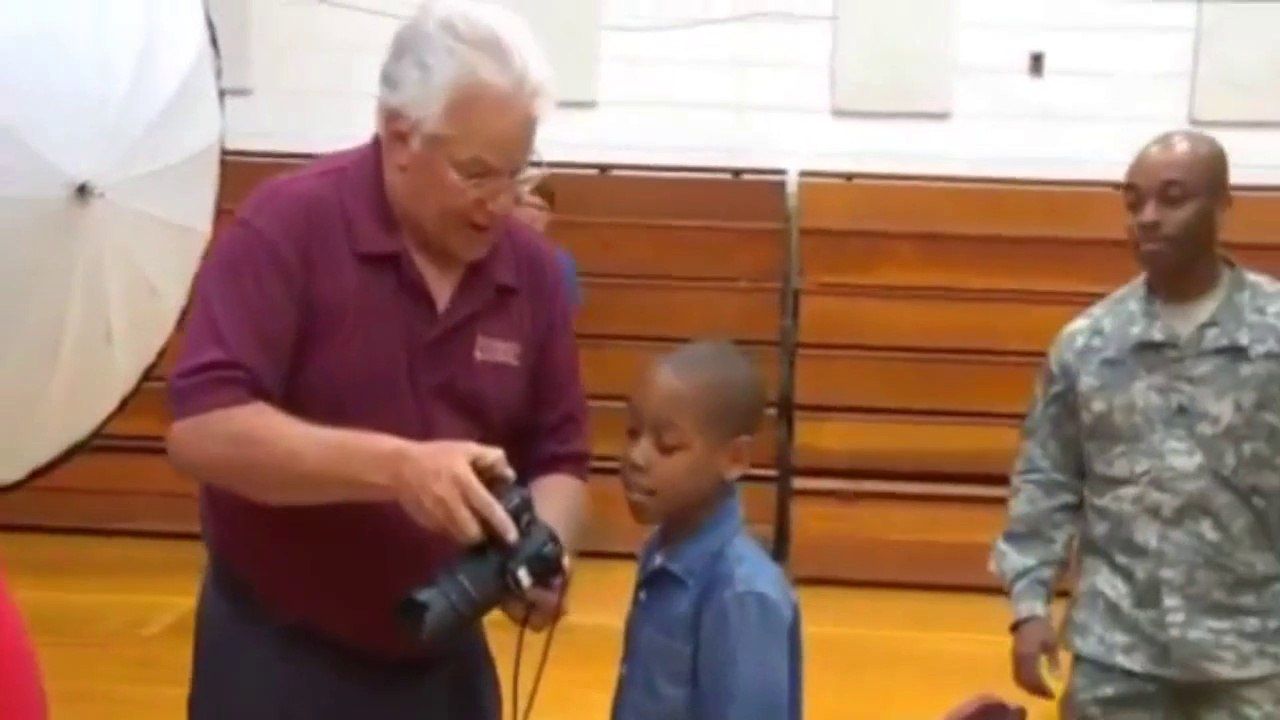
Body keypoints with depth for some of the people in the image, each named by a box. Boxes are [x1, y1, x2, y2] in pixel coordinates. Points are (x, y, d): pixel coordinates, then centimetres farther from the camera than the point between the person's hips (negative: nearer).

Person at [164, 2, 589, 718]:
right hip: (281, 658, -4)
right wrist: (395, 465, -33)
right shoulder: (287, 225, -15)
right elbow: (204, 430, -23)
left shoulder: (532, 268, -1)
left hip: (444, 659, 5)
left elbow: (559, 460, 5)